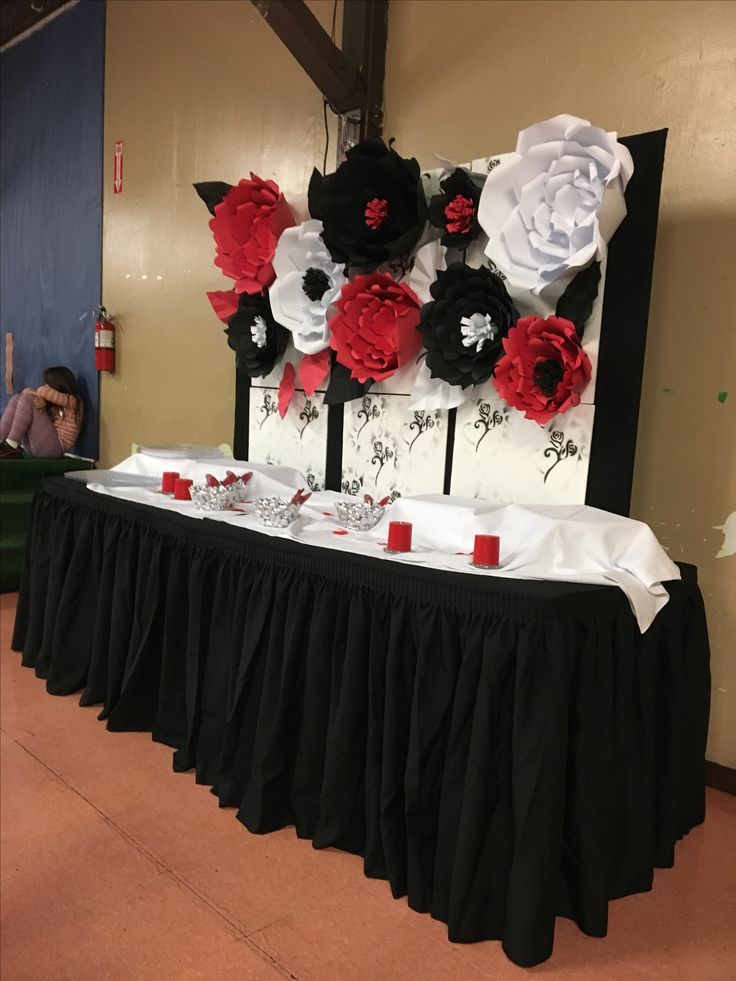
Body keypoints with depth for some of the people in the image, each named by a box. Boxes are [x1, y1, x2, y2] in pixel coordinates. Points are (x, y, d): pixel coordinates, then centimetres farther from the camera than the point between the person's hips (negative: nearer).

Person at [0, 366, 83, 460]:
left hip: (54, 447, -8)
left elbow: (44, 392, -14)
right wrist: (40, 402, -16)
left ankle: (10, 446, -19)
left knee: (27, 398, -14)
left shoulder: (71, 400, -1)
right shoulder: (53, 403, 24)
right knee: (17, 399, 1)